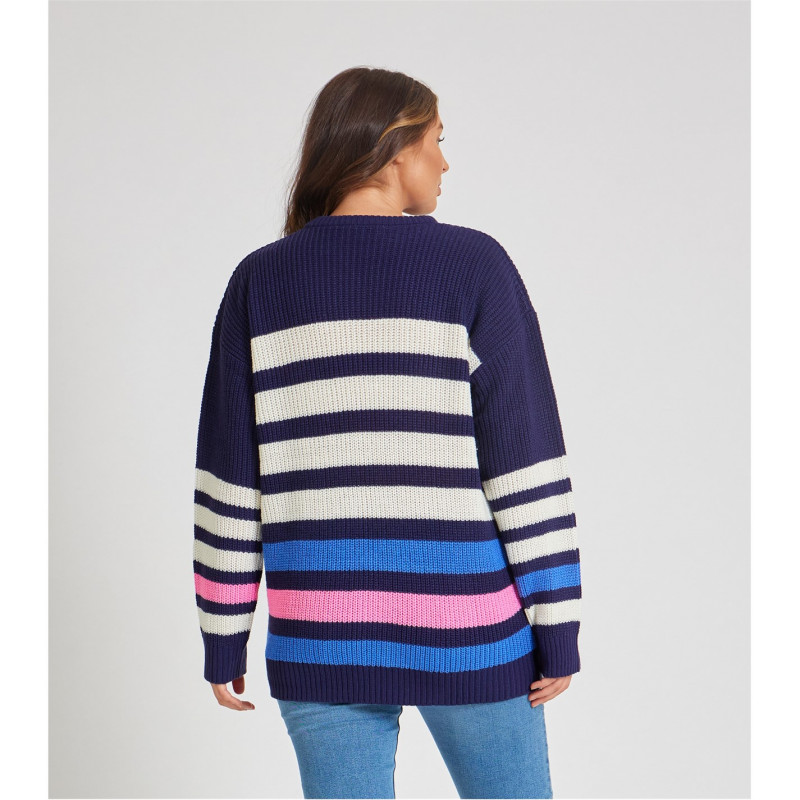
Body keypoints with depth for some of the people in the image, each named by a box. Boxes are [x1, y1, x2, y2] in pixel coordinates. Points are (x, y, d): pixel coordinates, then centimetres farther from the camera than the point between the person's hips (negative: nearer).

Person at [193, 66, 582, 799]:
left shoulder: (259, 281, 1)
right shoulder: (472, 267, -7)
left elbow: (230, 477, 1)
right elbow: (526, 462, -10)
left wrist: (224, 637, 9)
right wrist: (558, 628, -3)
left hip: (321, 629, 3)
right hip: (465, 628, -2)